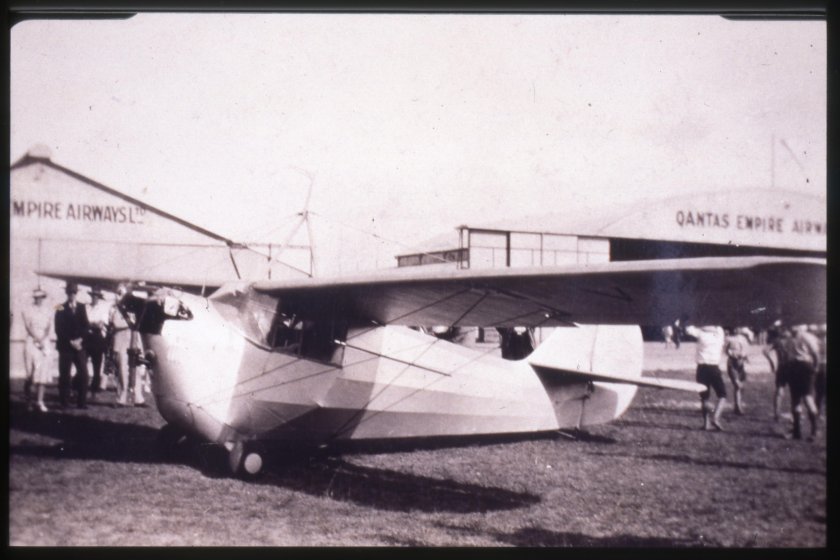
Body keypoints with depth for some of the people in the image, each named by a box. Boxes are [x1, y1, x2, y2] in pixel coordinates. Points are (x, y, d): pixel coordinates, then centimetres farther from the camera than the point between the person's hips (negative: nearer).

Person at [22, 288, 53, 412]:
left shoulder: (48, 312, 12)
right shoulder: (28, 311, 6)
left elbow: (49, 327, 2)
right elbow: (28, 327, -5)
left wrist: (43, 339, -13)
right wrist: (37, 339, -17)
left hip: (44, 343, 2)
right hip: (31, 343, -2)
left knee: (43, 372, -6)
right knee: (30, 372, -5)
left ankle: (40, 401, -8)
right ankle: (28, 400, 14)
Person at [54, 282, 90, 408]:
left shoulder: (82, 307, 12)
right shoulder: (61, 309, 4)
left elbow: (85, 326, 8)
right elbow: (59, 329, -2)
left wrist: (80, 340, -6)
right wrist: (70, 342, -10)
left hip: (79, 345, 2)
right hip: (65, 346, -2)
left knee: (83, 373, -4)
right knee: (64, 374, -2)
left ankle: (82, 402, 2)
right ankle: (64, 402, 5)